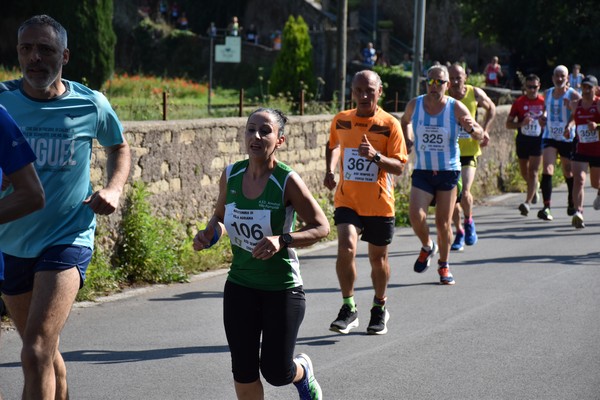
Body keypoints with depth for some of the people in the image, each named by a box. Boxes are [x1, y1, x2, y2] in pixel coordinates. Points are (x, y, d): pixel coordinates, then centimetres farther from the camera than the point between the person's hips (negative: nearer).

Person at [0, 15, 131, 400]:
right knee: (46, 351, 18)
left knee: (36, 354, -18)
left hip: (68, 238, -3)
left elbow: (119, 147, 15)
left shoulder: (92, 105, -5)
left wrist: (114, 189, -3)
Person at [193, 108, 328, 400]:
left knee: (276, 372, 2)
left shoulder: (287, 181, -17)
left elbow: (321, 228, -12)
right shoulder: (230, 176, -3)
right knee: (243, 372, 4)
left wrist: (283, 240, -27)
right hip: (240, 285, 4)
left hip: (282, 288, -4)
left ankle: (303, 371, 39)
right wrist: (210, 233, -7)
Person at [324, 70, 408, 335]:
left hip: (379, 204, -1)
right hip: (347, 200, 1)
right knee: (346, 247, -22)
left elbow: (400, 166, -10)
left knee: (378, 258, 12)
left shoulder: (389, 124, -7)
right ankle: (348, 308, -9)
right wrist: (330, 171, 7)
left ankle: (380, 308, 36)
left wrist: (376, 156, -26)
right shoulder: (341, 120, 3)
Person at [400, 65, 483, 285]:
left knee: (443, 223, 1)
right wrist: (408, 139, 7)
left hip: (448, 171, -1)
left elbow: (480, 135, -5)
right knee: (415, 215, -18)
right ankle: (427, 247, 14)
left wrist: (471, 128, -27)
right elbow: (405, 121, 24)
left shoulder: (456, 108, -6)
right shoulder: (414, 105, 0)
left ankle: (444, 266, 23)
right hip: (422, 172, 1)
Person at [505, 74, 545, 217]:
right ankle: (534, 187, 48)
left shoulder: (544, 102, -1)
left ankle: (528, 203, -15)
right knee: (524, 171, 16)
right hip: (522, 140, 2)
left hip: (538, 140, -2)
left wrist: (545, 122, -11)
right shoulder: (519, 102, 0)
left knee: (533, 172, -11)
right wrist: (522, 123, -17)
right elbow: (508, 124, 1)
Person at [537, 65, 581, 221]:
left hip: (567, 138, -2)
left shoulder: (573, 95, -7)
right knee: (547, 170, -16)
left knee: (569, 173, 12)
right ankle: (546, 207, -23)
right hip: (549, 137, 2)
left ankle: (572, 204, 35)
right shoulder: (547, 94, 7)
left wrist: (571, 107, -28)